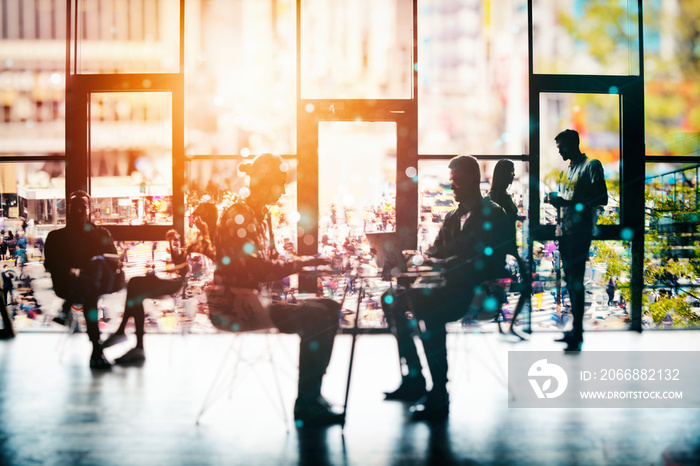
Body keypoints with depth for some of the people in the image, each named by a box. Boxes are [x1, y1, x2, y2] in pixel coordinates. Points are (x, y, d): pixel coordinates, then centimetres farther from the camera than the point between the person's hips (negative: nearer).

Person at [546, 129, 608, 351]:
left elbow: (602, 199, -14)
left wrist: (568, 202, -20)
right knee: (570, 279, 11)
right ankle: (575, 329, 18)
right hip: (566, 230, 9)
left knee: (576, 280, -10)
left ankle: (578, 333, -7)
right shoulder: (568, 169, 20)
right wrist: (556, 199, 7)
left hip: (580, 231, -9)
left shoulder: (592, 166, -6)